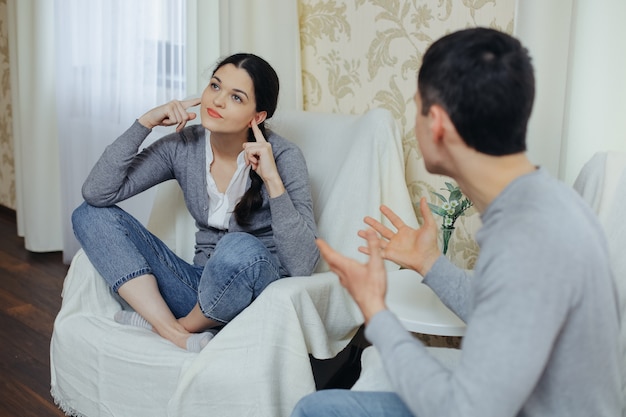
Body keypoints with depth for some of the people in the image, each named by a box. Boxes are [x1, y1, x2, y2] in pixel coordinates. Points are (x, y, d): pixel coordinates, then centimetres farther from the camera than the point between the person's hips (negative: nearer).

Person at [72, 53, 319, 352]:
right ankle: (179, 337, -20)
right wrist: (145, 122, -13)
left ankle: (166, 325, -7)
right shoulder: (182, 146, -3)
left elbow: (302, 266, -23)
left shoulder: (282, 157, -15)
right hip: (204, 283, 5)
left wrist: (272, 178, -29)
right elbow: (96, 193, -10)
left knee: (241, 249, -40)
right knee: (92, 214, -6)